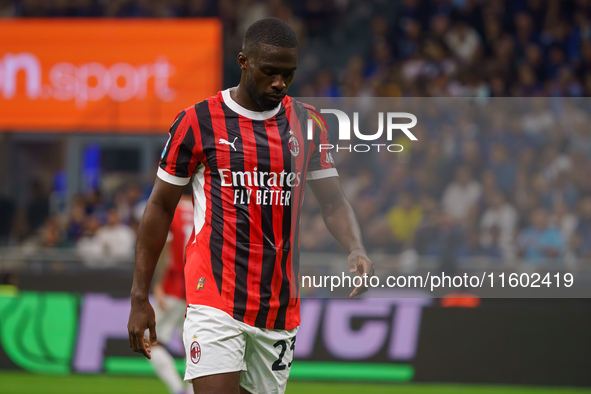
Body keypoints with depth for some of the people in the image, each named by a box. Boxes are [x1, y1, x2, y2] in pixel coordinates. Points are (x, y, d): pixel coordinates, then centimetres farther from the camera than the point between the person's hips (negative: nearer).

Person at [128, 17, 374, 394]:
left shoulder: (308, 123, 8)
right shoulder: (198, 121, -3)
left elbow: (333, 201, 11)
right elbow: (161, 207, 4)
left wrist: (356, 249, -11)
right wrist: (140, 297, 2)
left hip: (281, 304, 4)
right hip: (215, 299, -4)